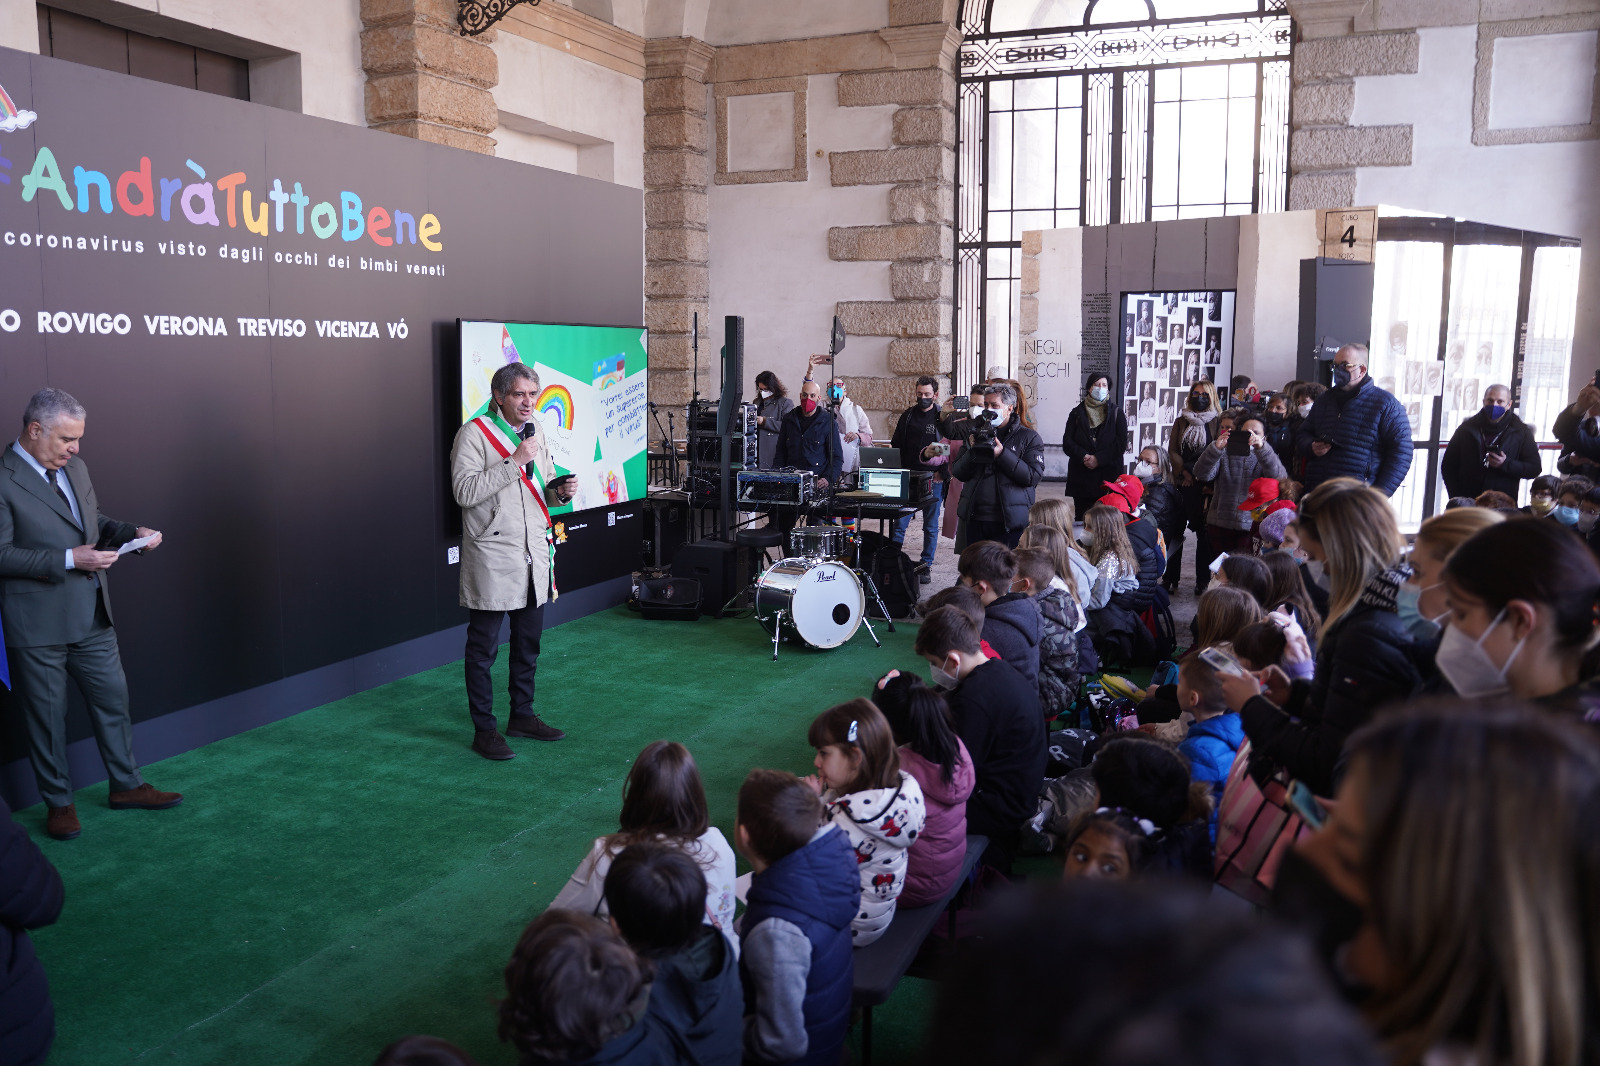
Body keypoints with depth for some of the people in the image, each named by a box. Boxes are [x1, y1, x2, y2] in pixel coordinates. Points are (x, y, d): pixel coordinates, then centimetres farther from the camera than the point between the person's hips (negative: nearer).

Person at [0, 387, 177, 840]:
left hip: (92, 616, 7)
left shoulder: (73, 467, 8)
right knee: (47, 715, 8)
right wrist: (69, 560, -24)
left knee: (113, 700, 15)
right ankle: (59, 803, 23)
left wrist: (131, 534, 1)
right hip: (38, 625, -7)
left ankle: (126, 785, 30)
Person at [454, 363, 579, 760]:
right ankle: (484, 730, 10)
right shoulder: (474, 433, -9)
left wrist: (561, 491, -2)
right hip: (492, 559, -7)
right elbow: (464, 491, -20)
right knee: (483, 648, 1)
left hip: (534, 555, 7)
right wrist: (514, 462, -22)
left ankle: (522, 716, 30)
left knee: (528, 643, 16)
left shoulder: (536, 431, 13)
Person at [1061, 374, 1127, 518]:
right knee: (1081, 516, 1)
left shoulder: (1116, 413, 10)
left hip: (1108, 475, -1)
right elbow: (1067, 442, 3)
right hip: (1081, 477, 1)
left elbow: (1121, 443, 0)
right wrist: (1084, 457, -14)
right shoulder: (1077, 413, 12)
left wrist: (1099, 459, -11)